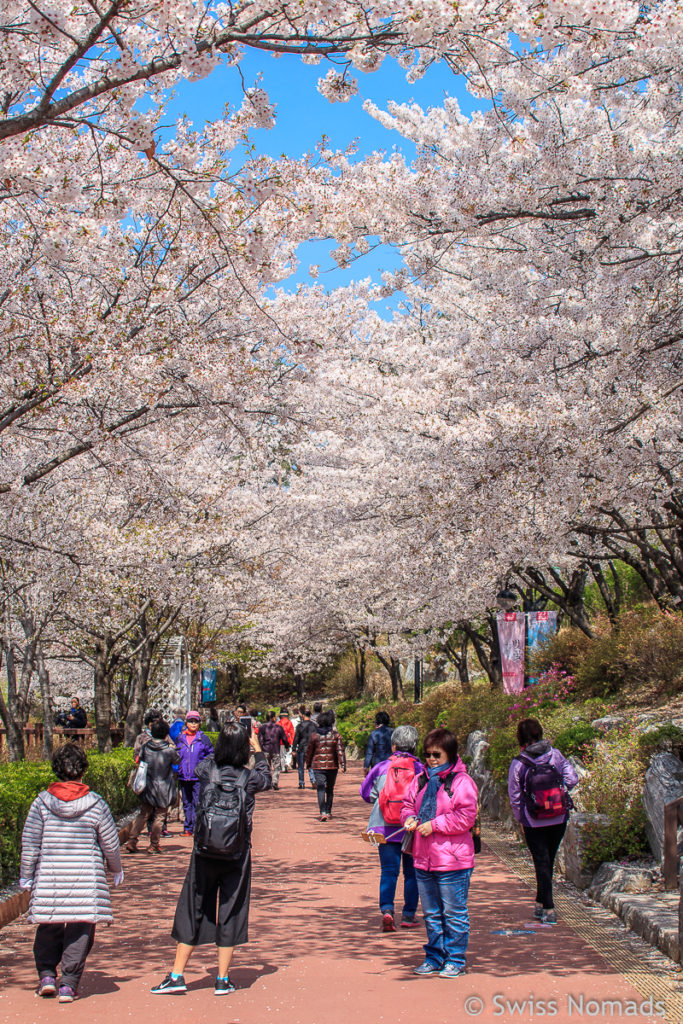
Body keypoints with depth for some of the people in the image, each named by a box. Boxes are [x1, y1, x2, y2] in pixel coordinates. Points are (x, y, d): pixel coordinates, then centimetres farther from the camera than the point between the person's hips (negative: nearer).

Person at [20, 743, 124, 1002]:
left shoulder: (42, 802, -4)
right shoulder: (96, 805, -6)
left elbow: (30, 843, -1)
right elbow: (111, 845, 2)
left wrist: (26, 875, 10)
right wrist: (116, 870, 18)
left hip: (49, 878, 1)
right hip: (86, 880, -1)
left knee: (48, 927, 20)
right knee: (80, 930, 7)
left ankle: (46, 975, 15)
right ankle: (68, 984, 7)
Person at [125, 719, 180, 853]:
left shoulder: (146, 746, -5)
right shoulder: (169, 750, -15)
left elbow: (140, 759, 9)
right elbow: (177, 761, 3)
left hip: (147, 787, 4)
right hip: (164, 790, -4)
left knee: (143, 814, 16)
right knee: (159, 817, 7)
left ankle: (131, 840, 11)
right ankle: (154, 845, 10)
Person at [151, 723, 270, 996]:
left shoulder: (206, 769, -8)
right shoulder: (250, 777, -10)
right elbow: (267, 778, 14)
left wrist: (227, 740, 19)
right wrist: (257, 749, 20)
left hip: (205, 852, 1)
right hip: (237, 854, -1)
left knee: (193, 910, 11)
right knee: (231, 913, 9)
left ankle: (176, 976, 16)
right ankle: (223, 981, 15)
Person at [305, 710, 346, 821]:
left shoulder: (315, 735, 0)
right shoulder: (336, 735, -2)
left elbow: (309, 751, 7)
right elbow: (340, 750, -10)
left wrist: (308, 764, 19)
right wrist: (343, 765, -10)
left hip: (318, 766, -1)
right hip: (332, 766, 1)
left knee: (321, 789, -5)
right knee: (330, 789, 16)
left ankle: (323, 813, -20)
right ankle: (328, 812, 23)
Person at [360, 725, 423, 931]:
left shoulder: (381, 767, -2)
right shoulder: (420, 769, -5)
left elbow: (366, 793, 8)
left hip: (386, 828, 0)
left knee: (388, 871, 5)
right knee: (412, 872, 12)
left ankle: (386, 909, -13)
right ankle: (408, 915, 16)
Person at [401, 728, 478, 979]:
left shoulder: (462, 782, -11)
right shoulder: (421, 780, 10)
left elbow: (465, 817, -17)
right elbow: (407, 804, 19)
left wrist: (434, 824, -18)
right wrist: (409, 818, -3)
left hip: (452, 862, -7)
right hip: (423, 859, 7)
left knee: (454, 914, 4)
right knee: (431, 913, 17)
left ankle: (455, 961, 16)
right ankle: (434, 958, 29)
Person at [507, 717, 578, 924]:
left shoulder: (518, 763, -13)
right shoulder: (555, 755, -7)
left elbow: (515, 797, -8)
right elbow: (572, 779, -8)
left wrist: (520, 819, 6)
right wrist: (557, 791, 8)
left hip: (534, 823, -3)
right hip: (559, 820, 3)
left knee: (542, 863, 8)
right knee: (548, 862, 18)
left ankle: (549, 909, 6)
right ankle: (541, 903, 29)